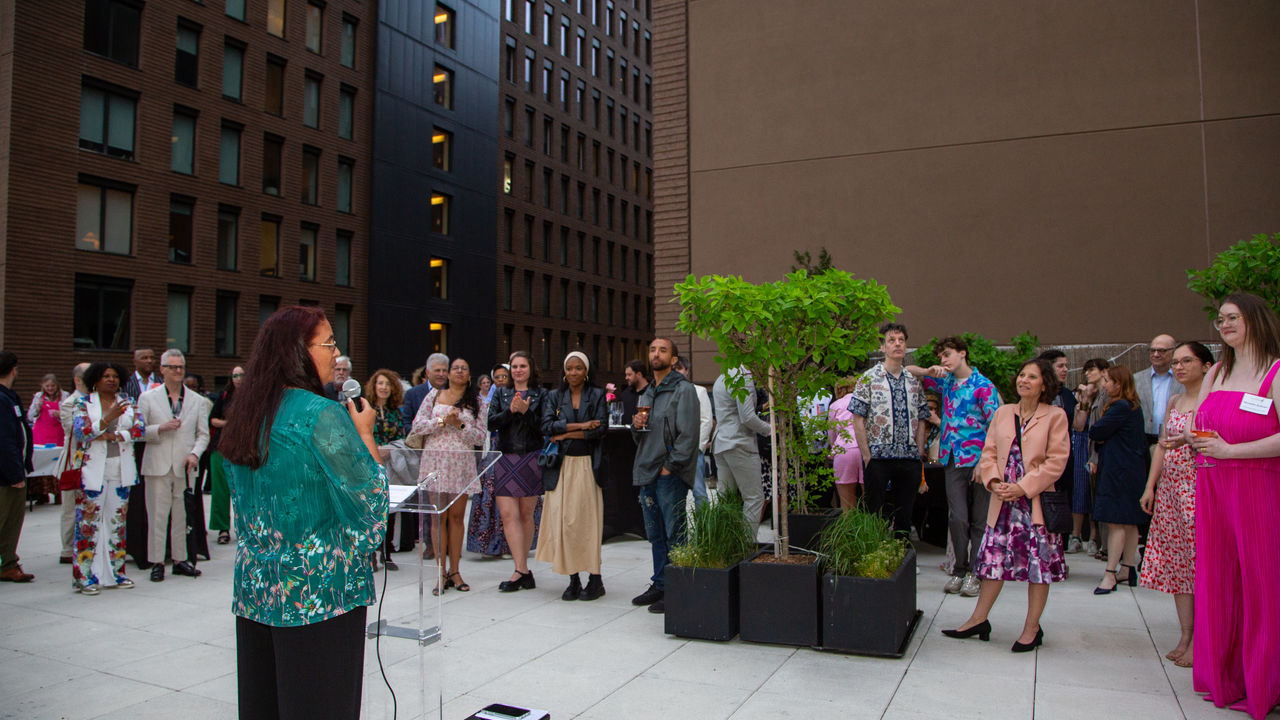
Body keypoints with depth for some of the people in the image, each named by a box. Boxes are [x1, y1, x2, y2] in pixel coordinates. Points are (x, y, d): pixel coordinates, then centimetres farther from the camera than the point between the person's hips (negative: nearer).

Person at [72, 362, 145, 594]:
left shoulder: (128, 403, 9)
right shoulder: (83, 404, 1)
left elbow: (140, 429, -1)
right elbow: (80, 432, -11)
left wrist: (113, 435, -13)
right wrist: (108, 418, -23)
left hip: (121, 470, 3)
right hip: (93, 470, -3)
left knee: (117, 521, 8)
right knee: (89, 522, -3)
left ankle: (115, 571, 15)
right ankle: (85, 576, 4)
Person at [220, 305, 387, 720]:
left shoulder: (246, 418, 8)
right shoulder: (322, 415, -17)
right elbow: (371, 496, -13)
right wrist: (365, 433, -1)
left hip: (255, 589, 8)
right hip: (319, 589, -8)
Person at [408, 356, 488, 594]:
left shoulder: (478, 402, 7)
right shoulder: (434, 395, 8)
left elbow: (481, 436, 1)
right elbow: (417, 426, 1)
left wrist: (460, 425, -13)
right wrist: (443, 421, -11)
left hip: (462, 463, 0)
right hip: (436, 460, 0)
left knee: (457, 516, 3)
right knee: (439, 516, 0)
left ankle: (454, 570, 11)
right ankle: (442, 572, 5)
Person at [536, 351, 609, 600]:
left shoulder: (597, 395, 7)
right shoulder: (554, 396, 12)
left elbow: (601, 428, -6)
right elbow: (547, 426, -4)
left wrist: (565, 433, -8)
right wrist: (581, 426, -10)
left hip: (587, 465, -2)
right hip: (561, 465, 2)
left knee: (588, 520, -5)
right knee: (563, 520, -3)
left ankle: (595, 578, 3)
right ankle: (573, 579, 5)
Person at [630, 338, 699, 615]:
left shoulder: (683, 389, -7)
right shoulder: (646, 393, 18)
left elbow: (688, 434, -14)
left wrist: (670, 467, -15)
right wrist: (636, 425, 2)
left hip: (670, 475, -8)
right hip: (647, 473, 8)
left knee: (674, 535, -4)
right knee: (655, 534, 14)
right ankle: (659, 584, 23)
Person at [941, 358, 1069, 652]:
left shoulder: (1055, 416, -2)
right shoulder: (1003, 413, 12)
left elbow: (1056, 461, -8)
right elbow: (989, 451, 10)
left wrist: (1023, 487, -15)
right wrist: (994, 481, -7)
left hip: (1036, 501, -4)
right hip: (1003, 500, 4)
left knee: (1039, 562, 3)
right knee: (994, 557, 8)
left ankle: (1032, 628, 16)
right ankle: (978, 619, 17)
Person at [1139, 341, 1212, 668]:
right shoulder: (1174, 401, 16)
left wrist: (1190, 439, -25)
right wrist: (1150, 486, 13)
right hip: (1170, 488, 7)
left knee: (1200, 562, -6)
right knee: (1176, 563, 7)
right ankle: (1185, 636, 14)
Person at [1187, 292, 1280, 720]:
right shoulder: (1215, 374, 15)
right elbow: (1198, 431, 21)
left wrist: (1228, 451, -15)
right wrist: (1195, 442, 0)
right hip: (1212, 490, 6)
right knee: (1216, 579, 8)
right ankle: (1221, 676, 19)